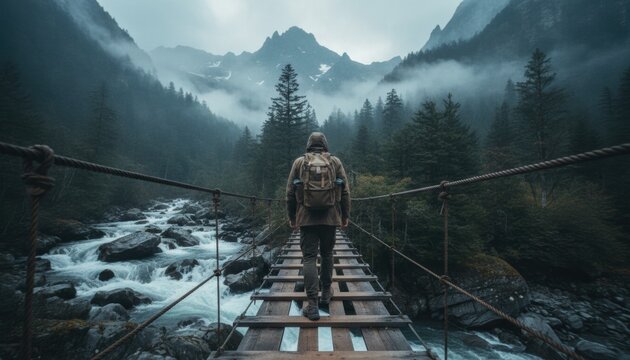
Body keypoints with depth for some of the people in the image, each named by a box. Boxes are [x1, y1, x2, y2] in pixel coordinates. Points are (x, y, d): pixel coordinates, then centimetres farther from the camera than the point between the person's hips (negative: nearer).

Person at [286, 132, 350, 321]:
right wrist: (345, 216, 11)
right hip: (330, 218, 1)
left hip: (306, 218, -1)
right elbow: (345, 192, 3)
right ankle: (326, 292, 31)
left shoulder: (299, 162, 3)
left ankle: (312, 305, -1)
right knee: (327, 254, 18)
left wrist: (292, 217, 12)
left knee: (309, 257, 2)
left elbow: (290, 193, 3)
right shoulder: (335, 162, 4)